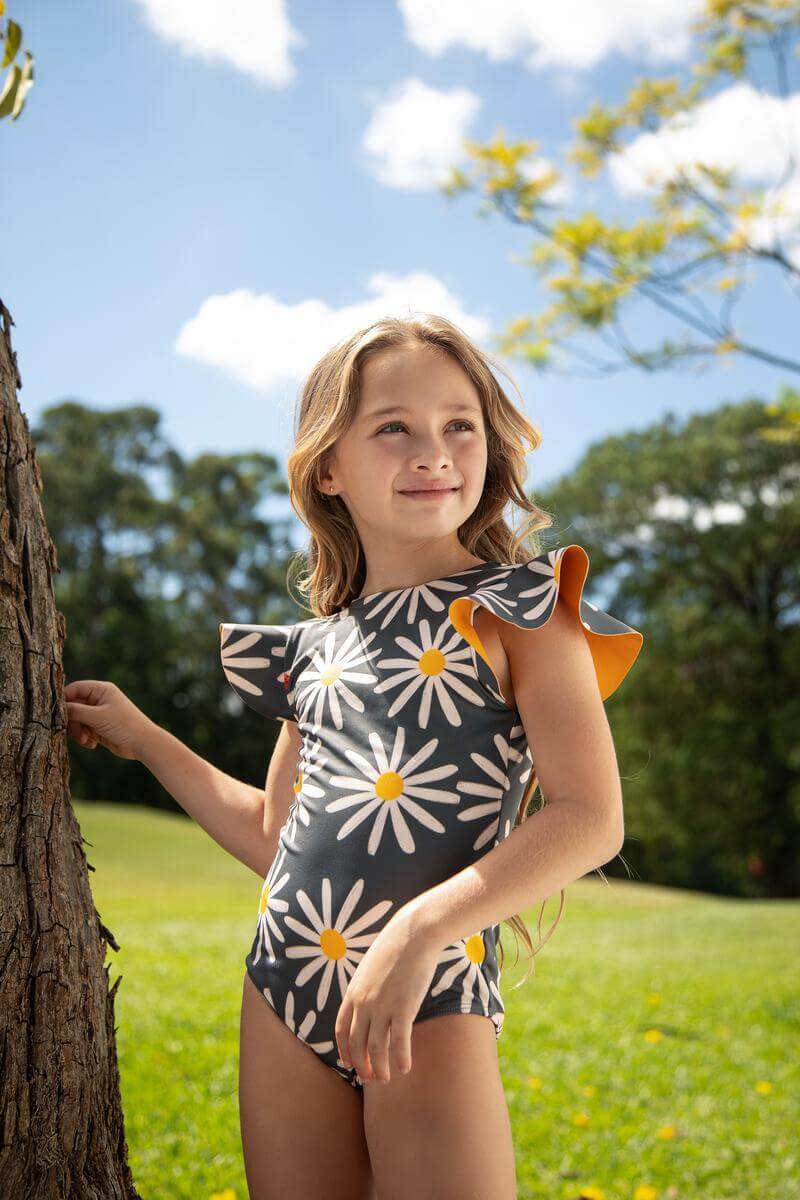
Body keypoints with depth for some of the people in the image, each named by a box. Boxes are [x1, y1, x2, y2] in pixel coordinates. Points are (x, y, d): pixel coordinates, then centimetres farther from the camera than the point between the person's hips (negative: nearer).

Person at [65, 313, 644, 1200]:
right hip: (283, 1000, 5)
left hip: (432, 1003, -5)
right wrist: (142, 739, 20)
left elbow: (591, 818, -12)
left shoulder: (515, 608, -3)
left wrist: (420, 929, -22)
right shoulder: (314, 649, 11)